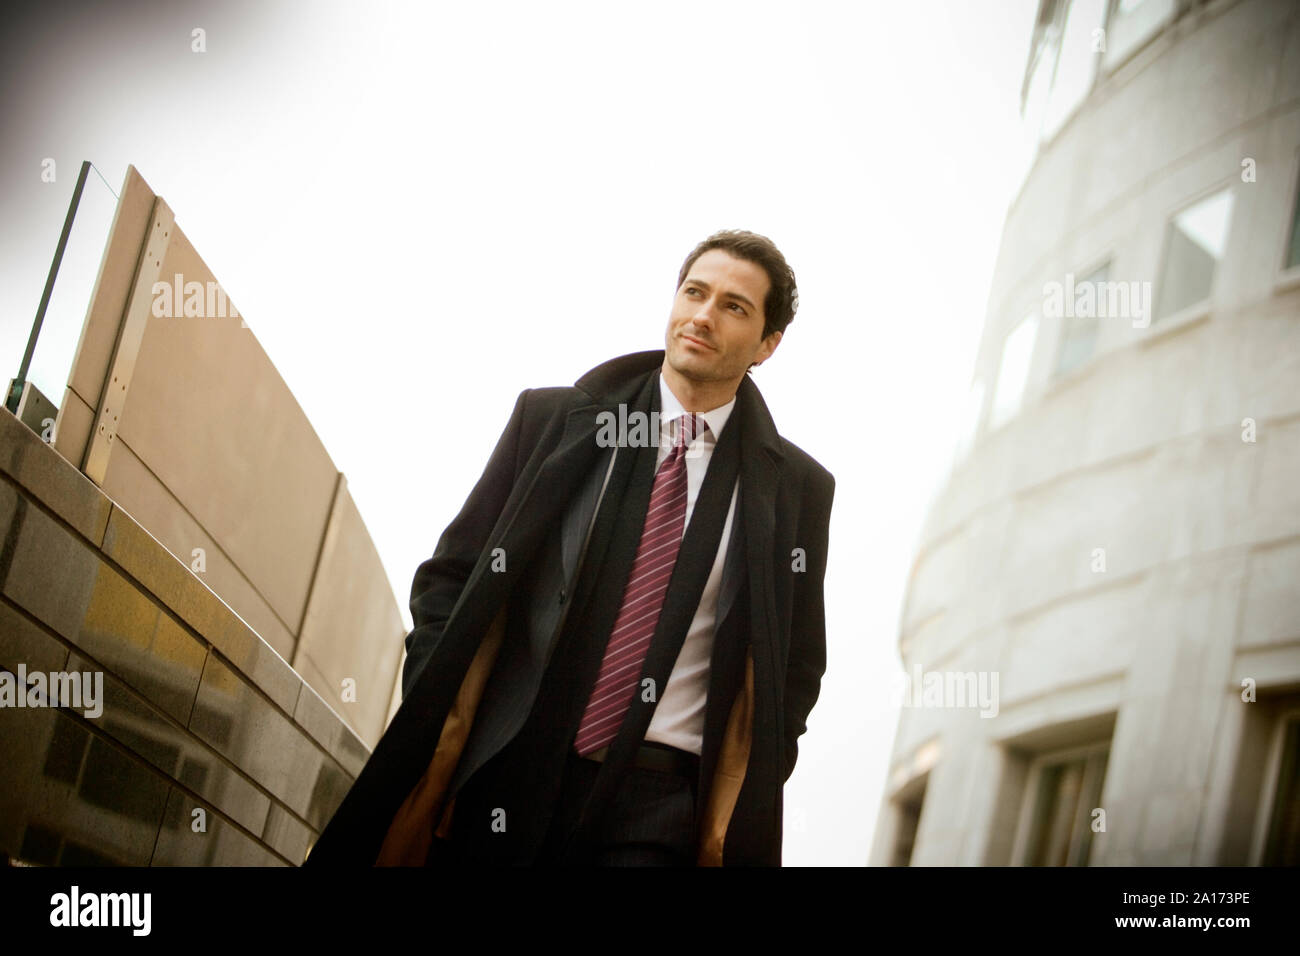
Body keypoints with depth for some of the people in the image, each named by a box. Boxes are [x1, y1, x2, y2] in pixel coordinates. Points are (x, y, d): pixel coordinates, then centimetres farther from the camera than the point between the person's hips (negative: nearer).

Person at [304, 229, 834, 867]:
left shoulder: (798, 489, 8)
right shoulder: (550, 419, 9)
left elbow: (797, 668, 12)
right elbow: (449, 575, 9)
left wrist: (739, 815, 1)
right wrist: (428, 739, -2)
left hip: (656, 805, -1)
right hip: (505, 778, 1)